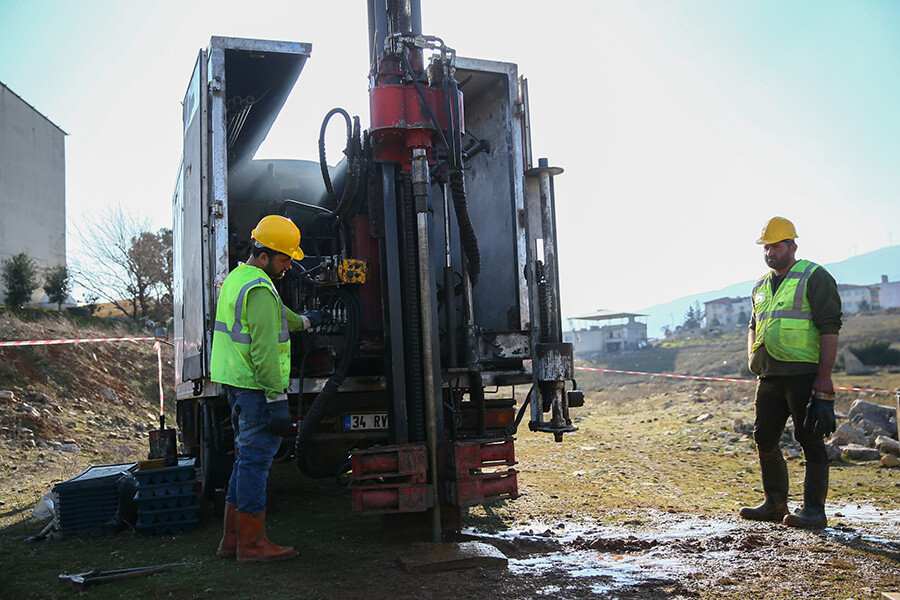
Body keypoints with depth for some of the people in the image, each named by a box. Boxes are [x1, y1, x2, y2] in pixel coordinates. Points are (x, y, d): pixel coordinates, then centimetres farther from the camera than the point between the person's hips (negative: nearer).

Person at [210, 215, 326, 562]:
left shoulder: (235, 278, 16)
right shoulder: (259, 289, -17)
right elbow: (264, 351, -23)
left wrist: (303, 321, 50)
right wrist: (278, 400, -21)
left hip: (236, 384, 10)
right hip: (256, 389, -10)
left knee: (247, 460, 16)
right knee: (255, 461, -3)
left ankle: (233, 539, 24)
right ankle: (253, 545, 5)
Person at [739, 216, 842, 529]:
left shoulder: (815, 277, -4)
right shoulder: (761, 286, 17)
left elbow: (830, 329, -11)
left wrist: (824, 378, -17)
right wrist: (754, 362, 12)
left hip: (804, 374, -7)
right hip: (769, 376, 7)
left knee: (810, 440, -2)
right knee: (764, 439, 10)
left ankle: (814, 510, 6)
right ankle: (775, 504, 24)